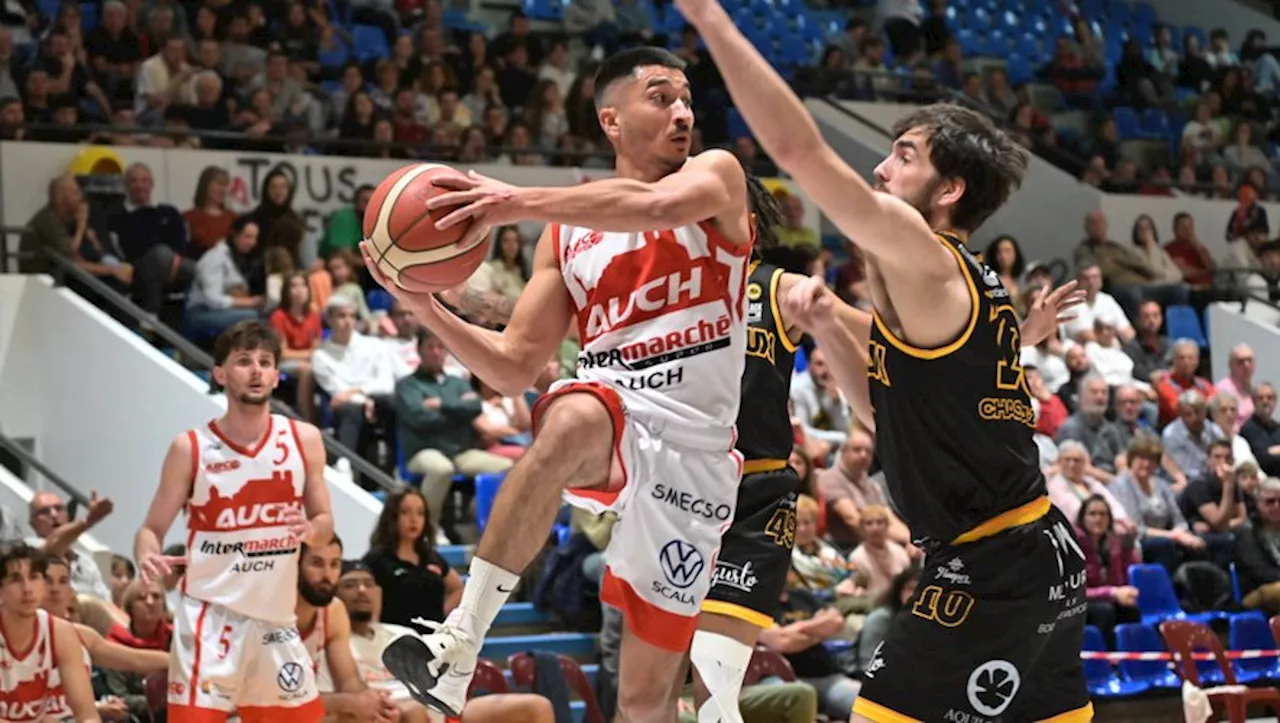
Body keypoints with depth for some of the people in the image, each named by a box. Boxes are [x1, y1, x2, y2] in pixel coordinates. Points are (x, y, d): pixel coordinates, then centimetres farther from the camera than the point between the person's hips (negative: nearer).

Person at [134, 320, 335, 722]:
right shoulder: (191, 448, -5)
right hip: (210, 616, -4)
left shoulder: (304, 440, 2)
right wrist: (148, 558, -23)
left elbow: (324, 522, 10)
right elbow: (152, 528, 0)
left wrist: (312, 530, -14)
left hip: (275, 618, 4)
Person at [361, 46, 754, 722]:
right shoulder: (567, 234, 12)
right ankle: (457, 646, -42)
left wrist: (522, 202, -27)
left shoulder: (715, 177, 4)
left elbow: (659, 206, -22)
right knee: (572, 420, -39)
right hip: (610, 418, 1)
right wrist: (428, 310, -5)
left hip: (694, 454, -1)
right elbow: (513, 369, 11)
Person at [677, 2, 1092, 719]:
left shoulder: (927, 262, -12)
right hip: (1043, 554, 10)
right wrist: (830, 329, 11)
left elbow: (797, 148, -20)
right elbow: (889, 411, 25)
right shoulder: (972, 289, 16)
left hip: (989, 572, -10)